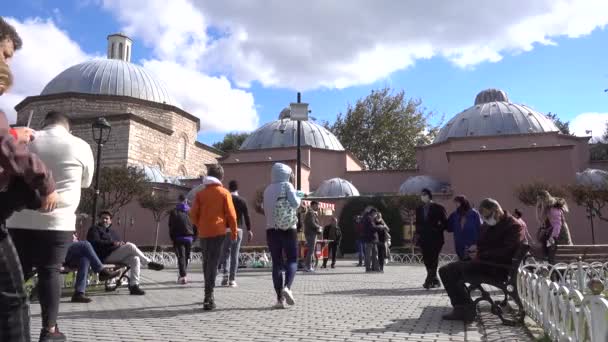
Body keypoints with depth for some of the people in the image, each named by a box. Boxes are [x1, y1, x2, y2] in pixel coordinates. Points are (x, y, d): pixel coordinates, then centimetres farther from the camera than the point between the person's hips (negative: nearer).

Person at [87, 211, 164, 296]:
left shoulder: (112, 231, 32)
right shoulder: (94, 229, 10)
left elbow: (118, 241, 28)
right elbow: (96, 242, -9)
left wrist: (122, 243, 1)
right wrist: (113, 243, -21)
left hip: (117, 256, 7)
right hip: (106, 256, -7)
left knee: (135, 259, -22)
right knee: (130, 246, -27)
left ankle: (134, 285, -29)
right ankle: (149, 263, -17)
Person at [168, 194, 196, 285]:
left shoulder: (174, 212, -1)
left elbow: (171, 226, -2)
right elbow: (195, 225, 7)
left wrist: (172, 238, 5)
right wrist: (194, 237, 13)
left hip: (178, 238, -3)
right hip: (189, 238, 3)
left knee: (181, 257, -5)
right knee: (186, 257, 16)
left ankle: (183, 276, -17)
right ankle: (184, 274, 25)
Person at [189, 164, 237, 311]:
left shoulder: (200, 193, 6)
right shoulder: (224, 193, -1)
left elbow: (193, 214, 2)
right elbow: (231, 214, -5)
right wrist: (234, 232, 5)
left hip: (203, 233, 3)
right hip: (218, 232, -3)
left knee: (206, 263, 16)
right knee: (213, 264, -4)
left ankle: (208, 294, 26)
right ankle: (209, 297, -12)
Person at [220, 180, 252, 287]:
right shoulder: (242, 201, 2)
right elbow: (246, 216, -2)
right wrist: (249, 230, 2)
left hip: (226, 230, 0)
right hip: (238, 230, 0)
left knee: (225, 253, 12)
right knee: (235, 255, 4)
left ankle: (226, 275, -4)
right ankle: (232, 279, 4)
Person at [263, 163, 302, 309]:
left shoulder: (268, 190, 9)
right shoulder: (287, 186, -2)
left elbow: (266, 210, 13)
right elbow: (295, 203, -11)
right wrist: (298, 197, 9)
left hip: (271, 229, 3)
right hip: (288, 229, -3)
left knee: (276, 263, 5)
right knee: (292, 260, 6)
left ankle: (280, 299, 2)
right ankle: (287, 287, -18)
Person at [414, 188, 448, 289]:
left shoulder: (438, 208, 1)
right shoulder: (419, 209, 15)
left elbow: (445, 222, 2)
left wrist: (438, 229, -10)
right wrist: (417, 234, 7)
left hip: (435, 239, -5)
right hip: (423, 238, 5)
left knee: (433, 260, -11)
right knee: (427, 260, 5)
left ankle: (429, 280, -14)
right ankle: (435, 280, 16)